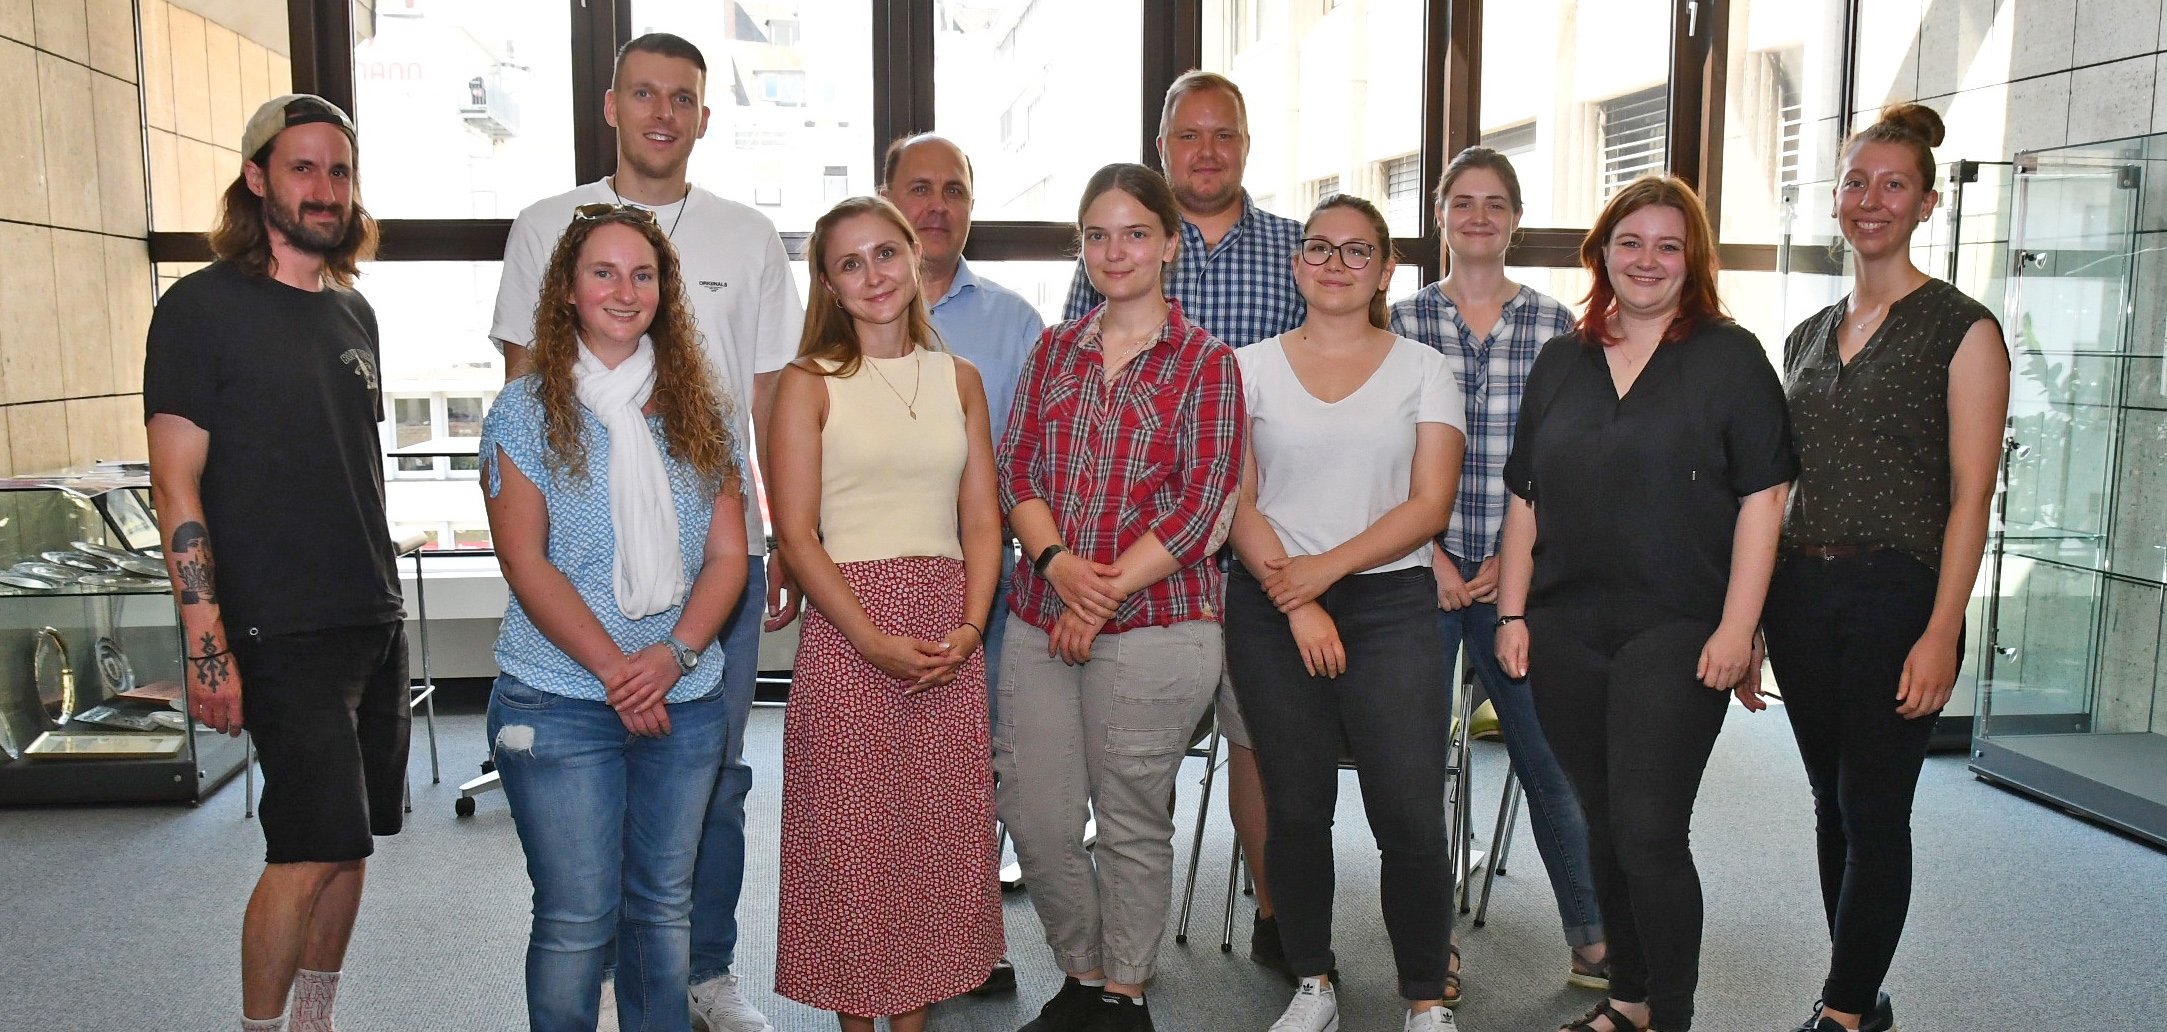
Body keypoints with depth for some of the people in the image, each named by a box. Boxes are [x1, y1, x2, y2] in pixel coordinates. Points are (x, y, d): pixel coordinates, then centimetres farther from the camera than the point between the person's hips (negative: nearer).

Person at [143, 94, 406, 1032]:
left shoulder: (354, 312, 13)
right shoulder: (203, 306, -8)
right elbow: (176, 485, -11)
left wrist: (382, 596, 16)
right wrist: (207, 648, -16)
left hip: (375, 621, 7)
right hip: (283, 634, -6)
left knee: (349, 844, 12)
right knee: (313, 849, -6)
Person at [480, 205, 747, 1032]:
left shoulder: (700, 411, 7)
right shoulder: (526, 410, -2)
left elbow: (727, 552, 3)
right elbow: (525, 562, -8)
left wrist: (676, 654, -12)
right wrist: (615, 669, -15)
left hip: (686, 702, 3)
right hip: (560, 703, -3)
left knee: (663, 903, 14)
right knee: (576, 917, 3)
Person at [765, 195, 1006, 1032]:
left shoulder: (958, 380, 11)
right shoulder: (810, 383, 0)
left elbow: (981, 519, 9)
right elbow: (796, 534, -6)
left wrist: (969, 626, -7)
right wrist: (874, 640, -15)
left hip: (949, 636, 4)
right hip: (848, 626, -3)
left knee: (936, 834, 8)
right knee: (850, 836, 2)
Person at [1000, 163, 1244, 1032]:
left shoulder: (1205, 363, -2)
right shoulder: (1054, 351, 12)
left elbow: (1200, 504, -8)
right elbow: (1016, 470, 7)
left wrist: (1104, 597, -13)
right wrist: (1056, 560, -12)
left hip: (1156, 624, -4)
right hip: (1040, 617, 4)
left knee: (1133, 821, 6)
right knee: (1034, 815, 6)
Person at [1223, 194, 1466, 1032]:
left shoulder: (1423, 371, 7)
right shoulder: (1252, 367, 8)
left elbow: (1430, 503, -2)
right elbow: (1236, 501, 2)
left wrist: (1325, 568, -12)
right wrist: (1295, 602, -9)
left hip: (1389, 603, -1)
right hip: (1271, 609, 1)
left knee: (1411, 817, -5)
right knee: (1295, 809, 7)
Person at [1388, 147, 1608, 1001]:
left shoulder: (1553, 323, 6)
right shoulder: (1402, 320, 4)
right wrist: (1433, 557, -7)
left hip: (1518, 573, 0)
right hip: (1420, 570, 0)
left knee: (1553, 755, 2)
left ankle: (1595, 945, 18)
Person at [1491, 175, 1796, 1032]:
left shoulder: (1730, 358, 0)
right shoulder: (1560, 362, 14)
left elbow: (1761, 500, -5)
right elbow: (1525, 500, 14)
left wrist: (1736, 627, -12)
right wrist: (1512, 614, 8)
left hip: (1676, 633, -4)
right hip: (1565, 630, 5)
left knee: (1649, 833, -7)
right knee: (1605, 825, 13)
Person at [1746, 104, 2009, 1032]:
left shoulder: (1960, 329, -3)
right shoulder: (1807, 337, 14)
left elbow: (1970, 494, -9)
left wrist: (1941, 632, -16)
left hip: (1897, 597, -6)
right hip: (1801, 596, 6)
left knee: (1874, 814, 0)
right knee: (1834, 807, 13)